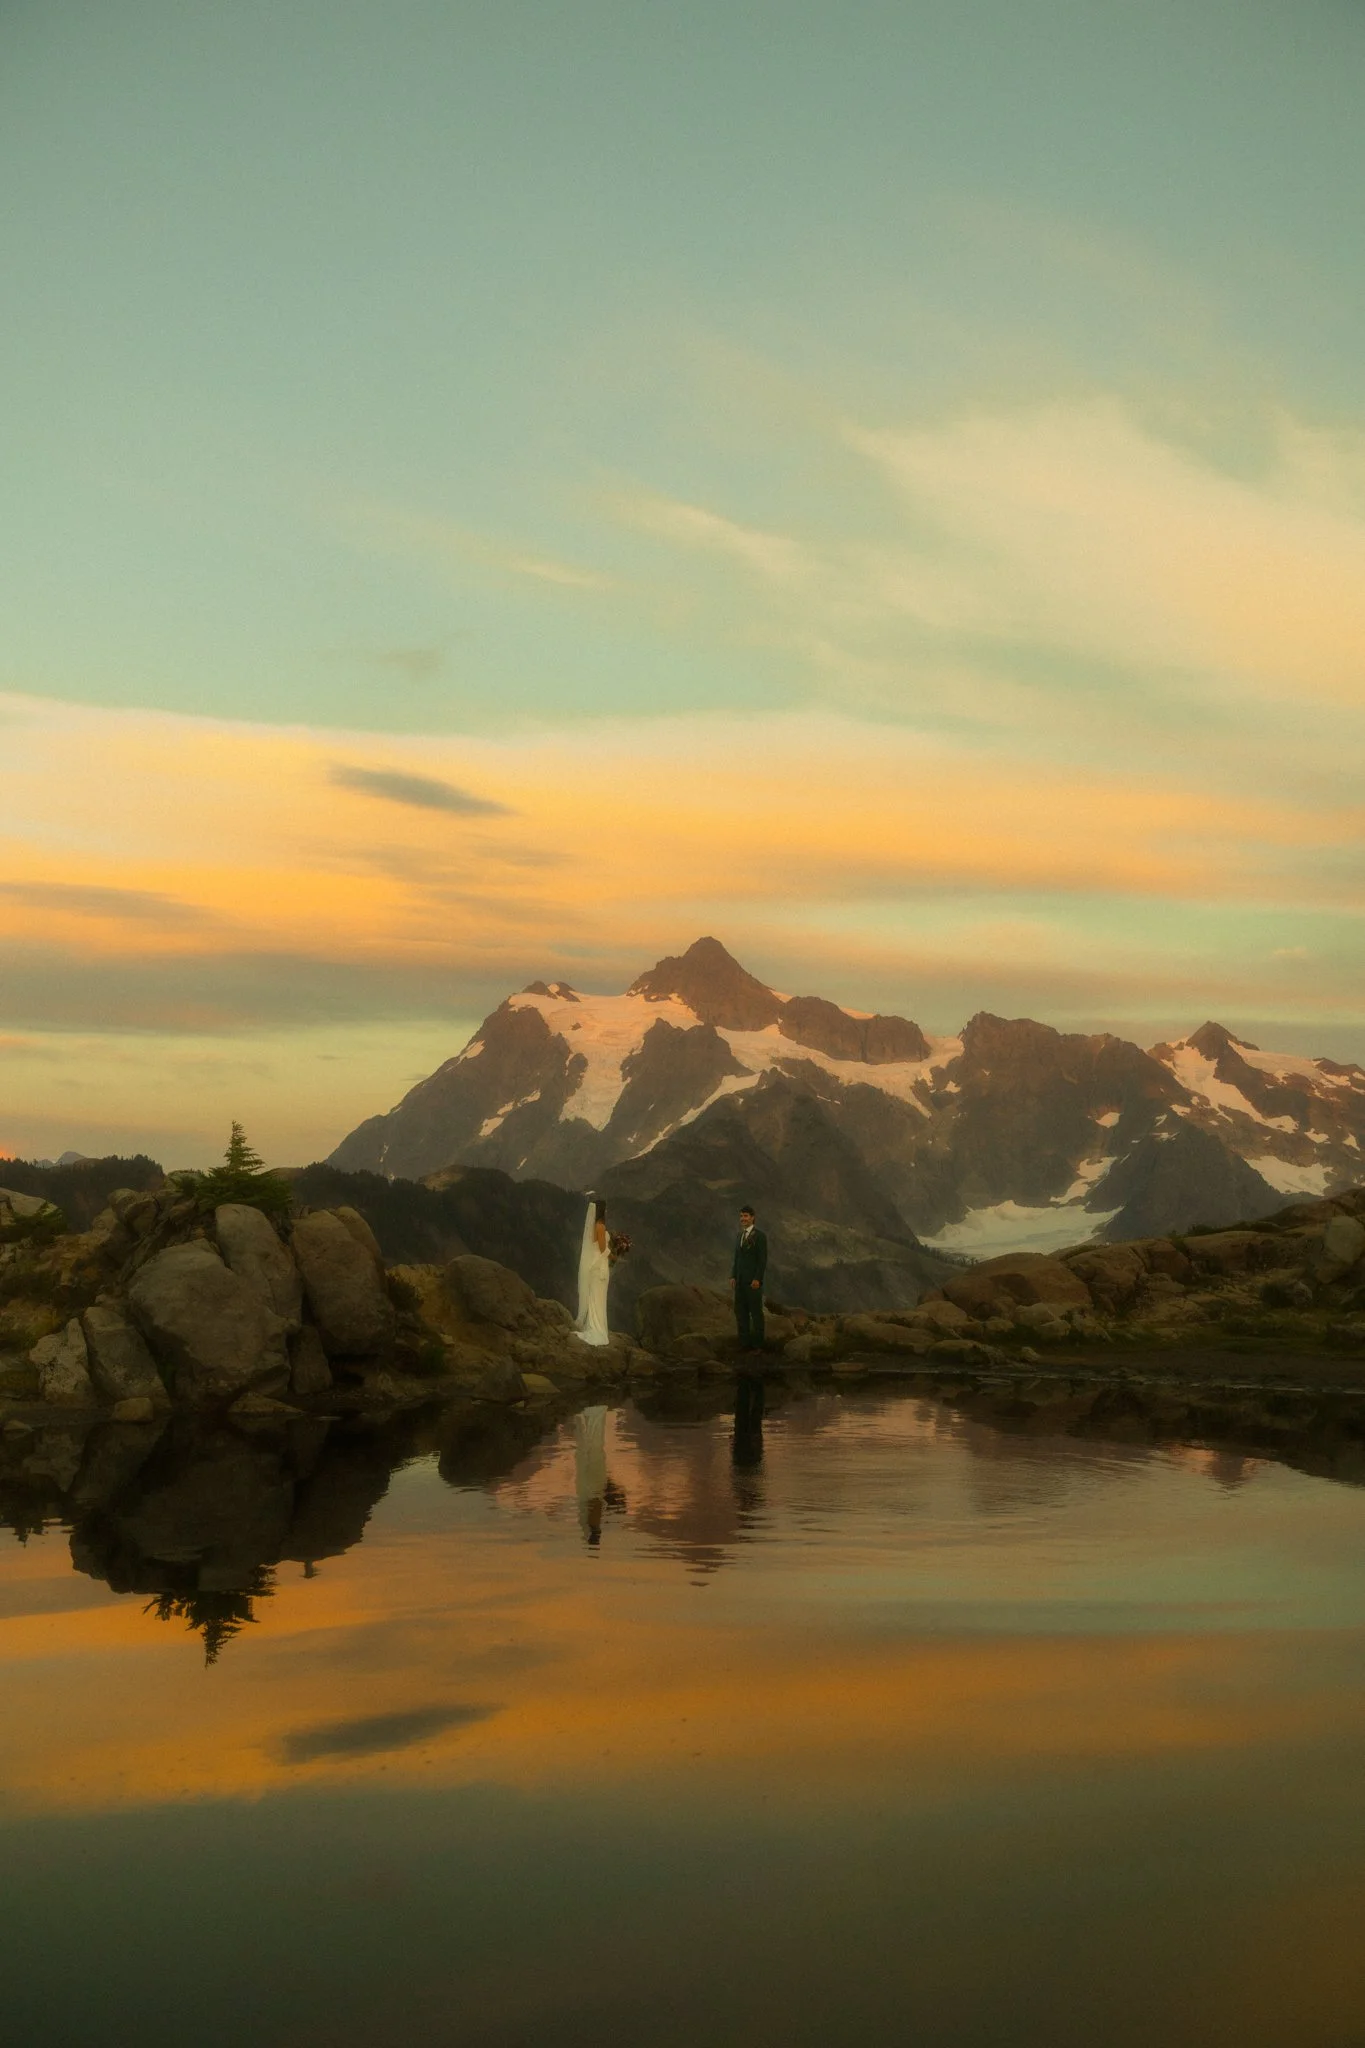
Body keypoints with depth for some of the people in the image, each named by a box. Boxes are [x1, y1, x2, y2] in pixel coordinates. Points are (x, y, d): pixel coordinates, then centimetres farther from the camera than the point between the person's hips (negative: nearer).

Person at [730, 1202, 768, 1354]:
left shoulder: (760, 1236, -10)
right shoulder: (740, 1236, 14)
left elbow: (763, 1260, -14)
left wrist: (757, 1279, -20)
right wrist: (733, 1276, 8)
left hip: (753, 1280, -7)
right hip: (740, 1280, 7)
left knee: (756, 1312, -3)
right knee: (740, 1311, 5)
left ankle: (757, 1345, 2)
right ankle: (745, 1343, 10)